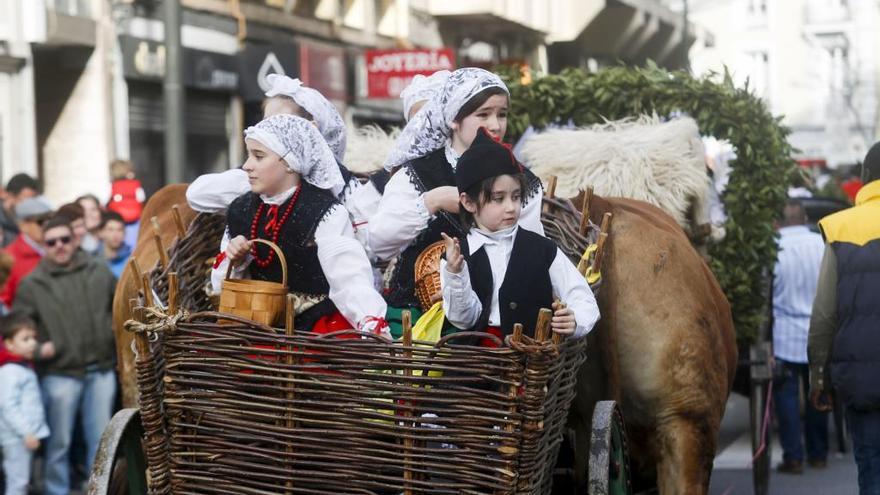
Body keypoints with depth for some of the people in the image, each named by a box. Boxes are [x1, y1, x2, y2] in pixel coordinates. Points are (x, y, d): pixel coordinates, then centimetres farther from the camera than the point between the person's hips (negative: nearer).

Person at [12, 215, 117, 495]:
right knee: (59, 443, 6)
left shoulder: (99, 271, 7)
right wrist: (36, 349, -14)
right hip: (60, 374, -2)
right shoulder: (32, 284, 0)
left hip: (102, 371, 2)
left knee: (100, 439, 10)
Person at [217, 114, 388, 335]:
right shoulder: (241, 211, 6)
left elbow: (351, 279, -25)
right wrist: (232, 260, -5)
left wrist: (373, 326, -43)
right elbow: (223, 285, 17)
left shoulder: (326, 214, -12)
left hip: (319, 326, -5)